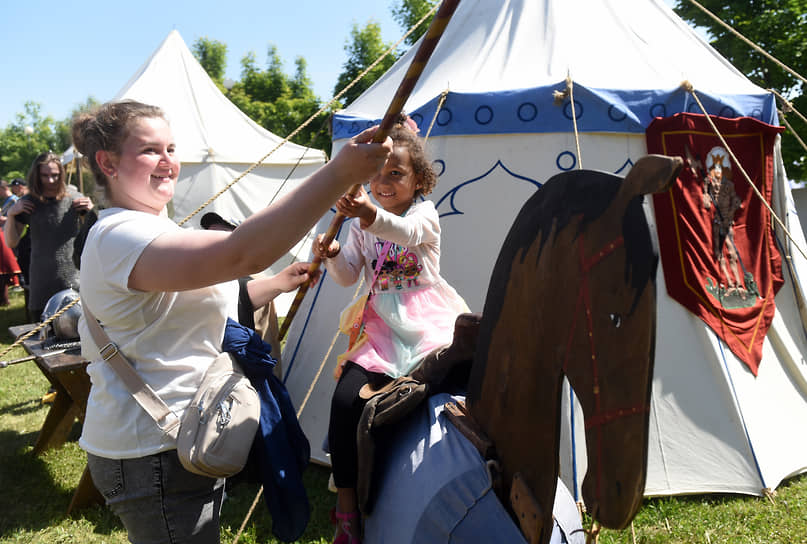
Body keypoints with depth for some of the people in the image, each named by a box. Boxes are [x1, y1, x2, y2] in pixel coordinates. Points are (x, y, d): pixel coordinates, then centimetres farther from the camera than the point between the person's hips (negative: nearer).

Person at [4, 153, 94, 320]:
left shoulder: (74, 198, 2)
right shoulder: (28, 203, 2)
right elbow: (11, 243, 5)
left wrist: (93, 209, -10)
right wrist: (10, 215, -11)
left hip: (74, 279, 0)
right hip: (42, 281, 0)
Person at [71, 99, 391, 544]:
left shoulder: (155, 228, 14)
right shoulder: (118, 236, -22)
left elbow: (210, 299, 24)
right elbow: (240, 254, -39)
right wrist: (339, 173, -42)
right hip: (152, 453, -11)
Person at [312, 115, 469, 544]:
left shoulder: (424, 212, -4)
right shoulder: (361, 226, 11)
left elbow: (408, 232, -29)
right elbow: (349, 277, 7)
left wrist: (372, 216, -51)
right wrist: (332, 256, -16)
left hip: (426, 322, -3)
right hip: (382, 327, 3)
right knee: (345, 400, -16)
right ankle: (345, 502, -2)